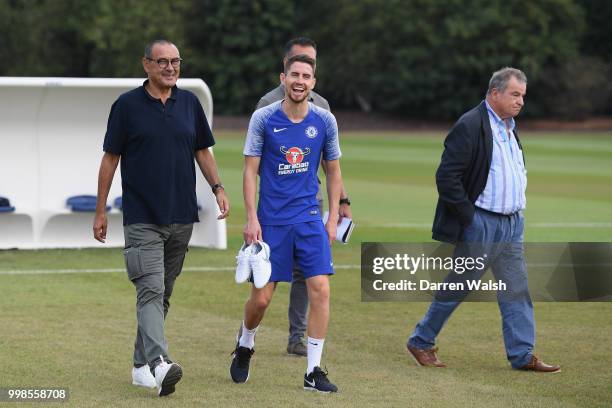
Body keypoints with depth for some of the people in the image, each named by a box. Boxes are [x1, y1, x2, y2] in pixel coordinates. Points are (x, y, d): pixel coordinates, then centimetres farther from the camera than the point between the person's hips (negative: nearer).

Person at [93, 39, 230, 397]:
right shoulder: (127, 105, -2)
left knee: (163, 294, 10)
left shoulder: (190, 103, 9)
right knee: (151, 290, -16)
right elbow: (110, 158, 2)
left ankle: (142, 364, 21)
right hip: (142, 217, -5)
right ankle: (160, 363, -29)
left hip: (181, 217, 5)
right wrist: (101, 210, 1)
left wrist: (217, 187, 1)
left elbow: (202, 150, 17)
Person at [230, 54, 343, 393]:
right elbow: (251, 171, -2)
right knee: (261, 297, 0)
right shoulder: (263, 118, -4)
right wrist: (251, 218, -8)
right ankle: (245, 346, 31)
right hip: (271, 220, -2)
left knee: (320, 289, -10)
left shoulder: (324, 121, 2)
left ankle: (313, 372, -3)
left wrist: (333, 218, 7)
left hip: (309, 218, 2)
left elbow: (333, 171, 12)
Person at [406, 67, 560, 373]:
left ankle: (522, 355, 9)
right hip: (481, 222, -8)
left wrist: (517, 211, 14)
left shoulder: (508, 127, 13)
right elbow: (446, 177, -19)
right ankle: (421, 343, 15)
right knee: (457, 288, 1)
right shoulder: (470, 126, -16)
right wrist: (469, 217, -16)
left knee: (516, 290, 6)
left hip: (512, 224, 8)